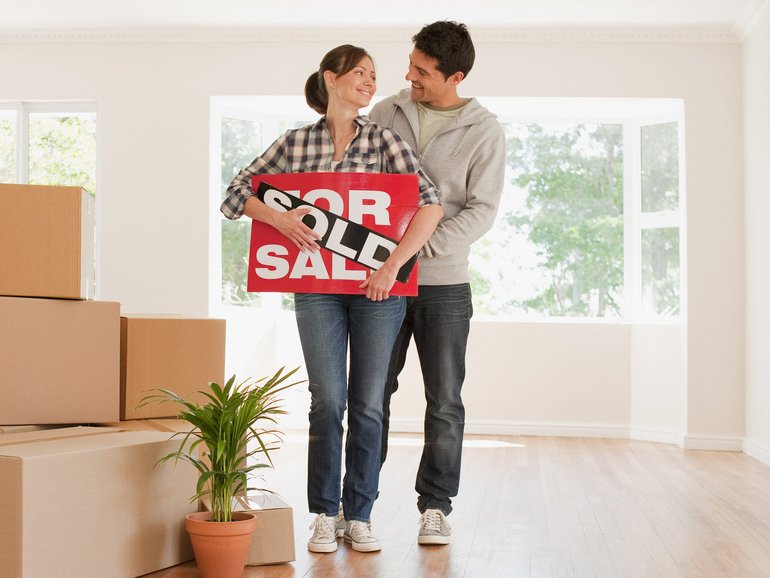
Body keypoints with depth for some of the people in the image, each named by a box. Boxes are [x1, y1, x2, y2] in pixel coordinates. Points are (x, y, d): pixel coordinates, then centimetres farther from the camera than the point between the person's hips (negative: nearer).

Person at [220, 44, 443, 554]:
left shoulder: (384, 139, 2)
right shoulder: (296, 142, 6)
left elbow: (431, 204, -8)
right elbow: (238, 193, 9)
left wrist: (393, 266, -15)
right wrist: (279, 218, -10)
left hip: (376, 287, 0)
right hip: (316, 287, 0)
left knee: (368, 405, 4)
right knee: (328, 401, -4)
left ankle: (360, 515, 15)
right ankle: (324, 515, 10)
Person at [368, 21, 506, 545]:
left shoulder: (484, 130, -3)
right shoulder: (387, 112, 6)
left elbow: (482, 210, -8)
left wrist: (419, 246, -18)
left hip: (444, 283, -2)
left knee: (444, 402, 2)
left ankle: (436, 506, 15)